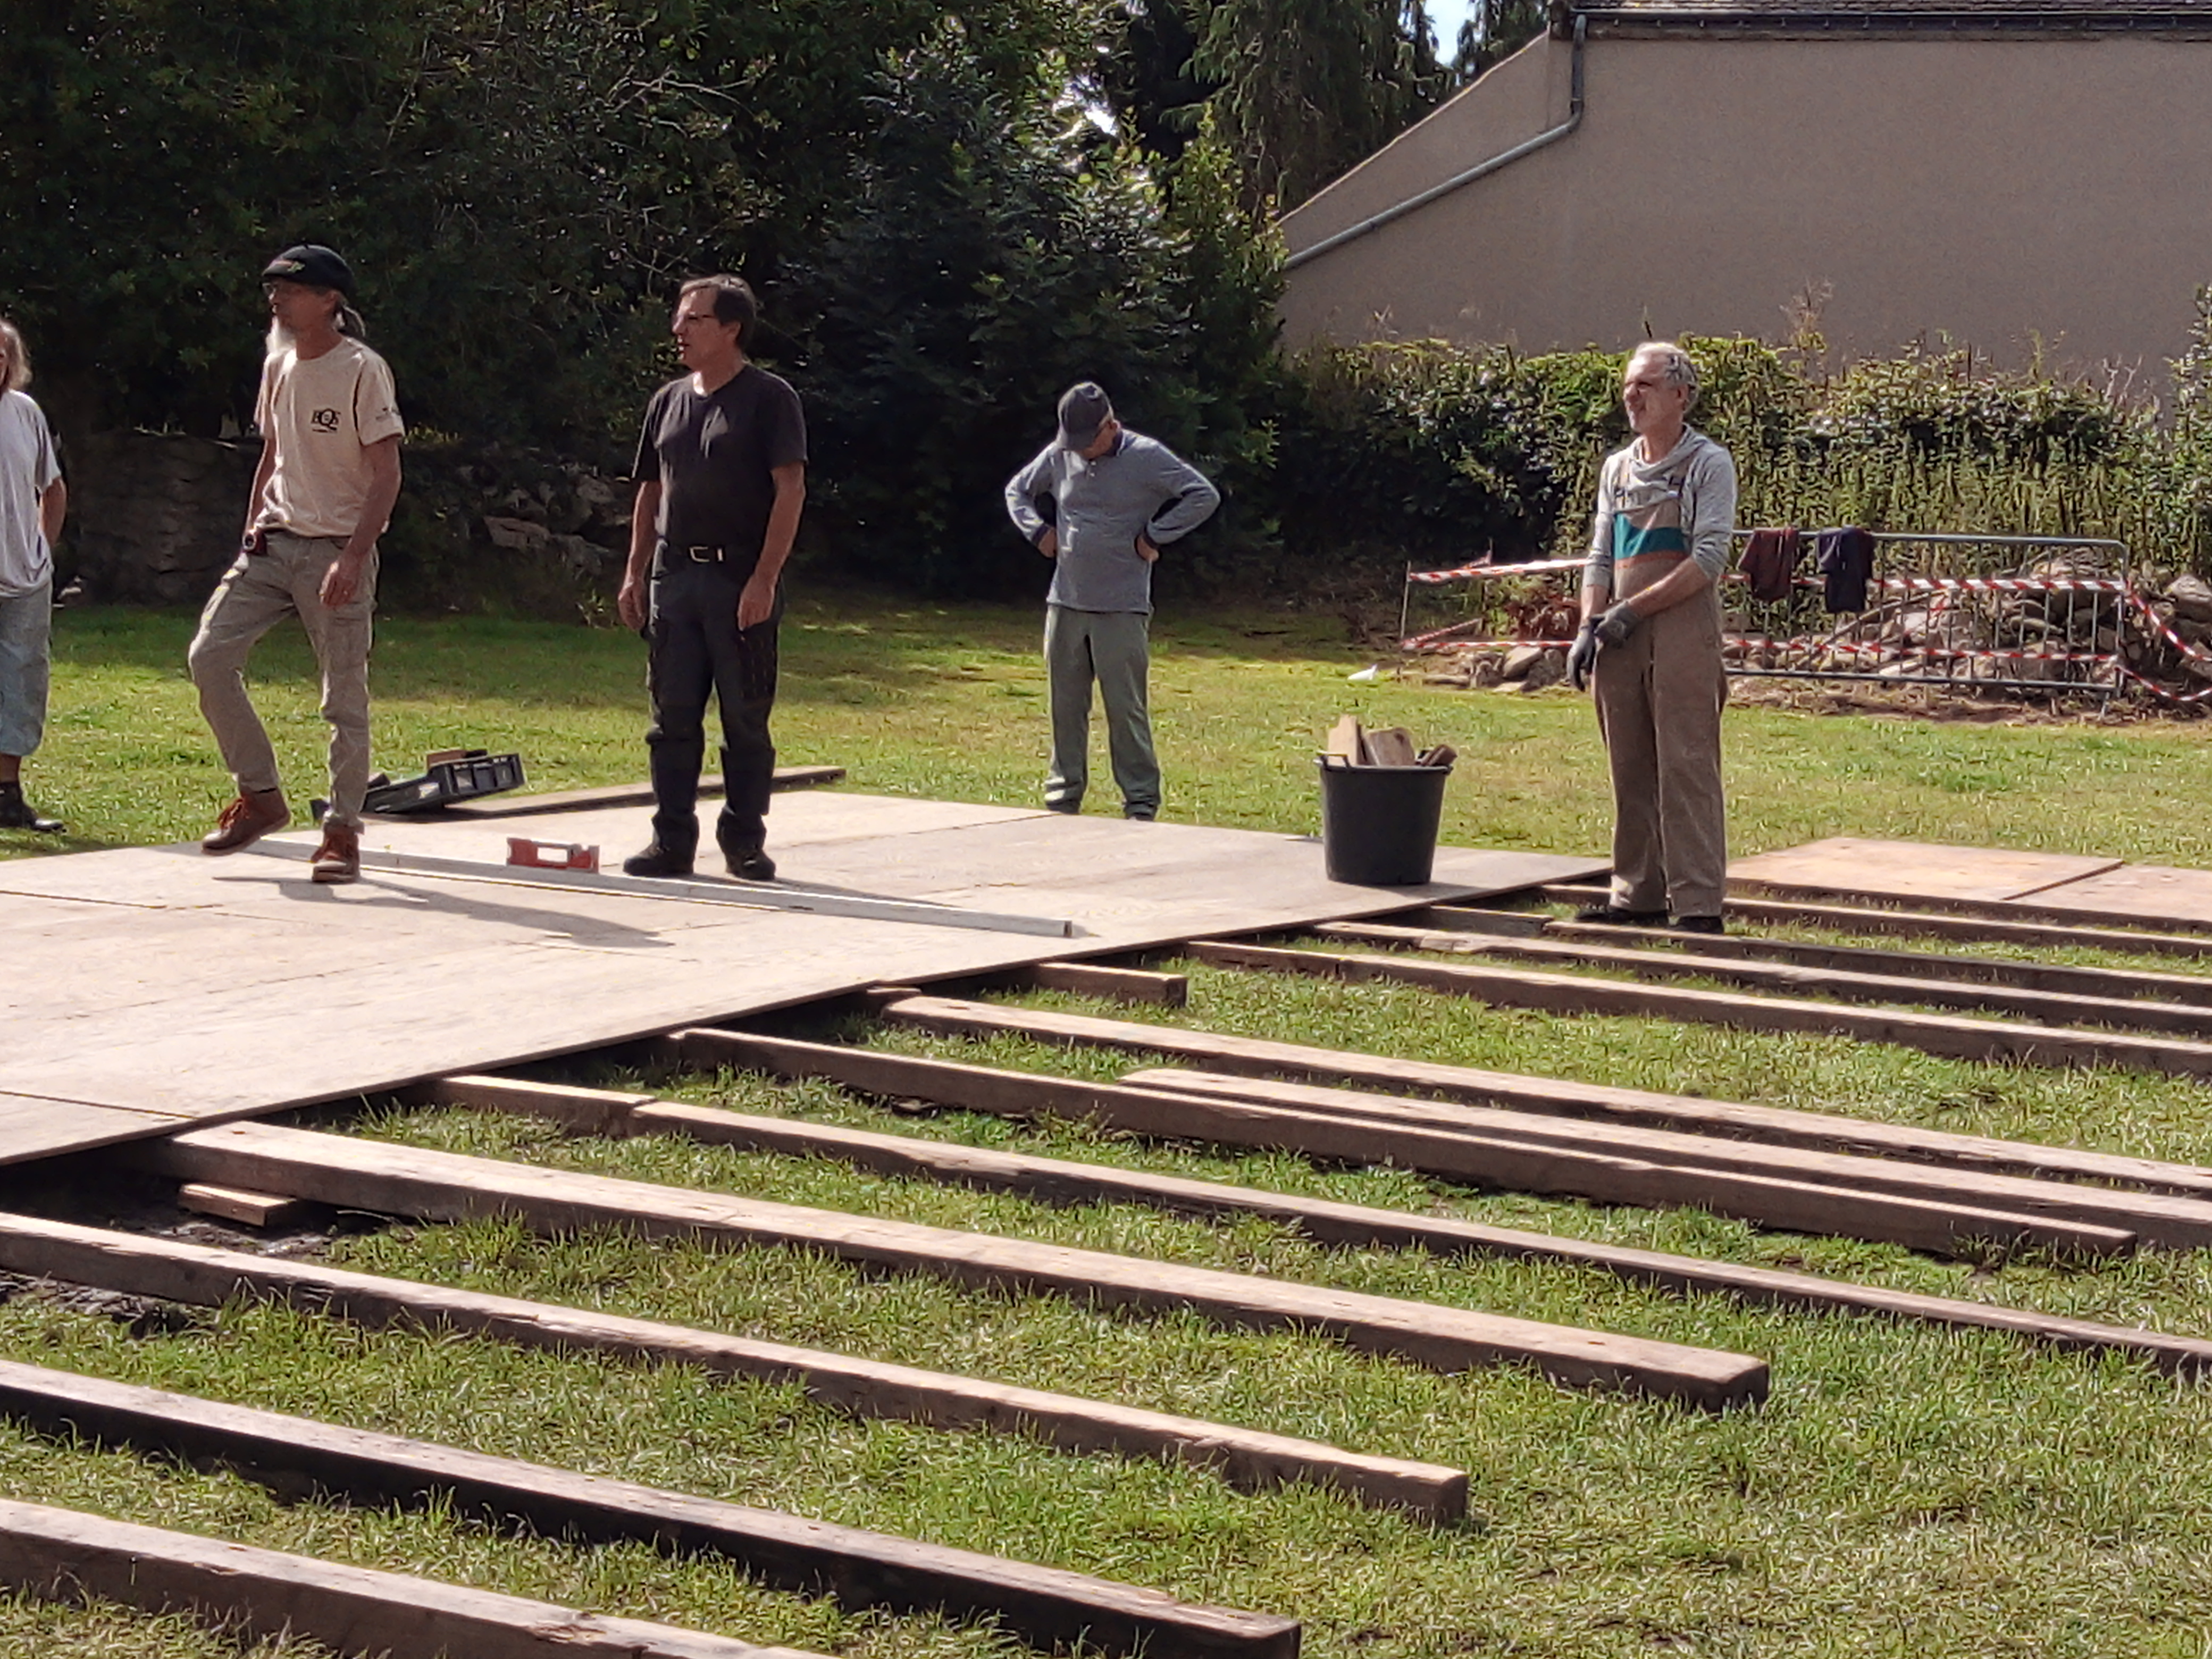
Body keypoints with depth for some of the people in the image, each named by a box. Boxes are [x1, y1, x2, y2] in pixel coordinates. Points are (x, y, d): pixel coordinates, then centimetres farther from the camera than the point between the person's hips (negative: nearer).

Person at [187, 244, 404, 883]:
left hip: (336, 553, -7)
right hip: (272, 544, 7)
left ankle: (343, 830, 8)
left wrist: (352, 559, -22)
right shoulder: (278, 365, 11)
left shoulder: (362, 370, -10)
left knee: (345, 697, -2)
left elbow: (387, 475, -14)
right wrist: (252, 530, 13)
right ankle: (261, 796, 8)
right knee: (209, 655, -4)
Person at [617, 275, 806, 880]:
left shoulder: (769, 398, -4)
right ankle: (672, 841, 11)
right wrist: (635, 573, 11)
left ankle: (744, 841, 9)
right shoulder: (669, 401, 15)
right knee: (672, 717, 6)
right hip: (674, 576, 6)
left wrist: (764, 579, -17)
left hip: (741, 583, -6)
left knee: (745, 718, 1)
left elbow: (790, 490, -10)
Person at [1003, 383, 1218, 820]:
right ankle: (1063, 796, 19)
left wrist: (1154, 536, -11)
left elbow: (1205, 496, -9)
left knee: (1126, 709, -4)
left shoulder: (1147, 457, -6)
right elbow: (1017, 491, 23)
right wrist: (1038, 531, 6)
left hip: (1122, 608, -4)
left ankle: (1141, 802, 2)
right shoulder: (1059, 456, 6)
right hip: (1065, 604, 4)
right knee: (1066, 706, 9)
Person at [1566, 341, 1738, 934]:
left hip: (1683, 633, -6)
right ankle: (1638, 895, 15)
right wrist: (1589, 627, 3)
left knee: (1686, 768, -8)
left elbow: (1709, 559, -10)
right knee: (1631, 770, 8)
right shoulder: (1617, 468, 17)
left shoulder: (1709, 464, -2)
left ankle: (1698, 903, -7)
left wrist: (1634, 609, -14)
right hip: (1622, 640, 6)